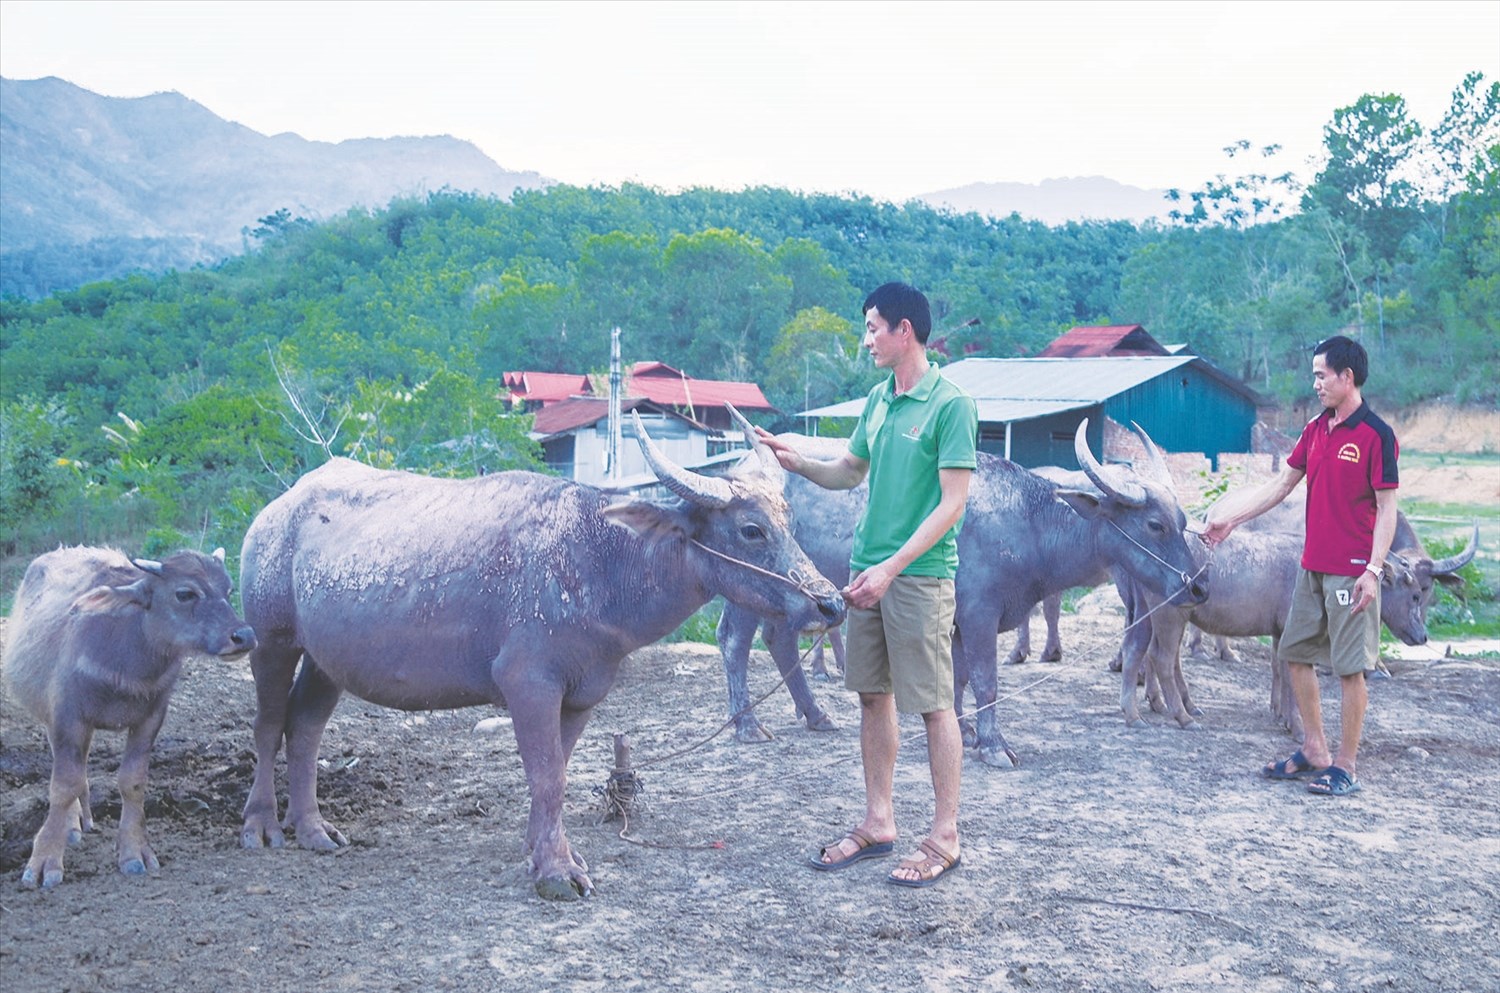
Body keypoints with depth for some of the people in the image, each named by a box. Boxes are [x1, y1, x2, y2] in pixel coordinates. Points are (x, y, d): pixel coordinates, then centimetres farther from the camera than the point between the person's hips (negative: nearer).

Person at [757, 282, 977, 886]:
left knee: (933, 704, 1)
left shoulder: (951, 405, -11)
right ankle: (878, 823, 25)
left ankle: (945, 837, 12)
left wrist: (892, 568, -20)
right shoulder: (877, 400, 12)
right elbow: (850, 472, 22)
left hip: (921, 576, -7)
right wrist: (798, 463, 4)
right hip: (868, 569, 8)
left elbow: (952, 503, -15)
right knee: (873, 697, 13)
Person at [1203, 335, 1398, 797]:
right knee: (1296, 653, 12)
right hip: (1312, 566, 8)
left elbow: (1387, 509, -13)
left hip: (1352, 571, -8)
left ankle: (1345, 767, 9)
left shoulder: (1376, 434, -11)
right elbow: (1279, 486, 16)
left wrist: (1373, 571, -19)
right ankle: (1314, 752, 24)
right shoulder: (1315, 430, 10)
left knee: (1350, 668, -1)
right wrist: (1229, 520, 14)